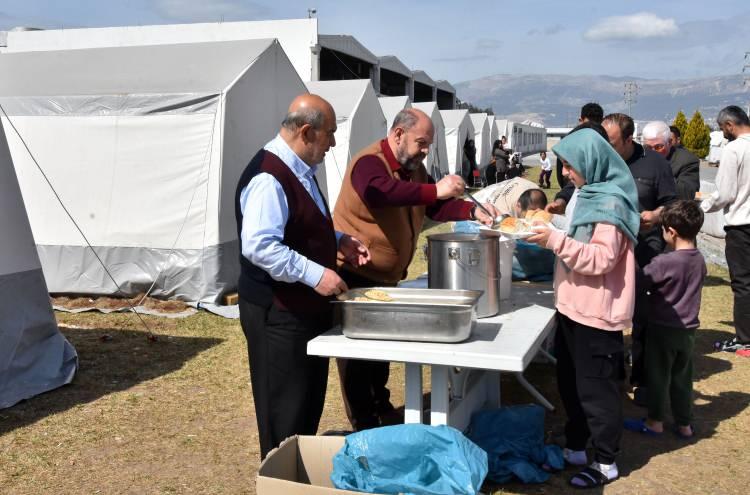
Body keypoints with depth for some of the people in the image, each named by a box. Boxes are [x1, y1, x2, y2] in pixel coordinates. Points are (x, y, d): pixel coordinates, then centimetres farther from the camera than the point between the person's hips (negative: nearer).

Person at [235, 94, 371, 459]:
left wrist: (339, 241, 9)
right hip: (278, 314, -10)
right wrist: (315, 274, -30)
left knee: (310, 403, 21)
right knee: (284, 416, 2)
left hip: (307, 307, 10)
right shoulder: (268, 178, -22)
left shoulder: (299, 171, 11)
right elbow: (259, 246, -30)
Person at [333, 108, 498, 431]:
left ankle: (382, 410, 36)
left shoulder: (414, 167, 8)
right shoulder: (369, 163, -21)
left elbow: (436, 207, 8)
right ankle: (363, 427, 13)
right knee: (357, 354, 2)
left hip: (386, 276, 9)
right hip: (355, 276, -9)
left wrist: (472, 211, -9)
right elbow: (381, 192, -43)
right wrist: (435, 190, -47)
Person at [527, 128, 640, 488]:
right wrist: (550, 238, 10)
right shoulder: (591, 194, 12)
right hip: (575, 307, 10)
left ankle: (606, 462, 15)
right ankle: (575, 447, 32)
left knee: (595, 389, 1)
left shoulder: (609, 202, -18)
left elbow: (601, 258, -25)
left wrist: (556, 240, -29)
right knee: (570, 383, 18)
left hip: (596, 314, -10)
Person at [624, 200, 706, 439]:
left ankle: (655, 421, 21)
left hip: (663, 329, -6)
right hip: (688, 329, 6)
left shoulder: (664, 262, -23)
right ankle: (684, 424, 25)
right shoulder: (699, 260, -2)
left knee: (658, 376, 9)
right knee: (682, 377, 16)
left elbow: (640, 282, -13)